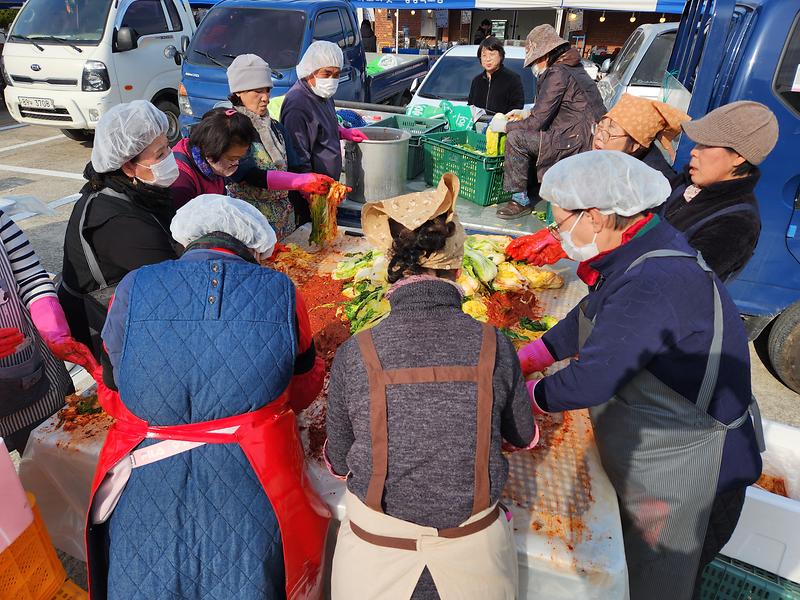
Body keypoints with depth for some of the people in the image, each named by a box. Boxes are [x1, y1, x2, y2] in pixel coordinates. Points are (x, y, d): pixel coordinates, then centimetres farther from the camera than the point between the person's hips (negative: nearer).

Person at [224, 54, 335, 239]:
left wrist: (326, 187, -16)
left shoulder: (276, 128, 12)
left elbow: (294, 168, 4)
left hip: (284, 222, 6)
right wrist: (303, 181, -30)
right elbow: (249, 176, -22)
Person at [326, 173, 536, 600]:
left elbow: (338, 461, -2)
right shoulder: (494, 347, -16)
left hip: (376, 557, 0)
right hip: (474, 554, 1)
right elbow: (524, 437, 3)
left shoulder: (354, 356, -18)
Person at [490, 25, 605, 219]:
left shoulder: (557, 73, -11)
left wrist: (505, 126, 0)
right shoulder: (574, 69, 18)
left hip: (578, 144, -10)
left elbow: (537, 122, -13)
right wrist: (527, 114, 24)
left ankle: (520, 200, -9)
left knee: (516, 138, -14)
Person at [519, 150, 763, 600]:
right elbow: (590, 317, 10)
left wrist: (528, 395, -15)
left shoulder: (653, 285, -35)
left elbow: (591, 381, -33)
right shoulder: (640, 250, -3)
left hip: (686, 472, -8)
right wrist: (532, 356, 2)